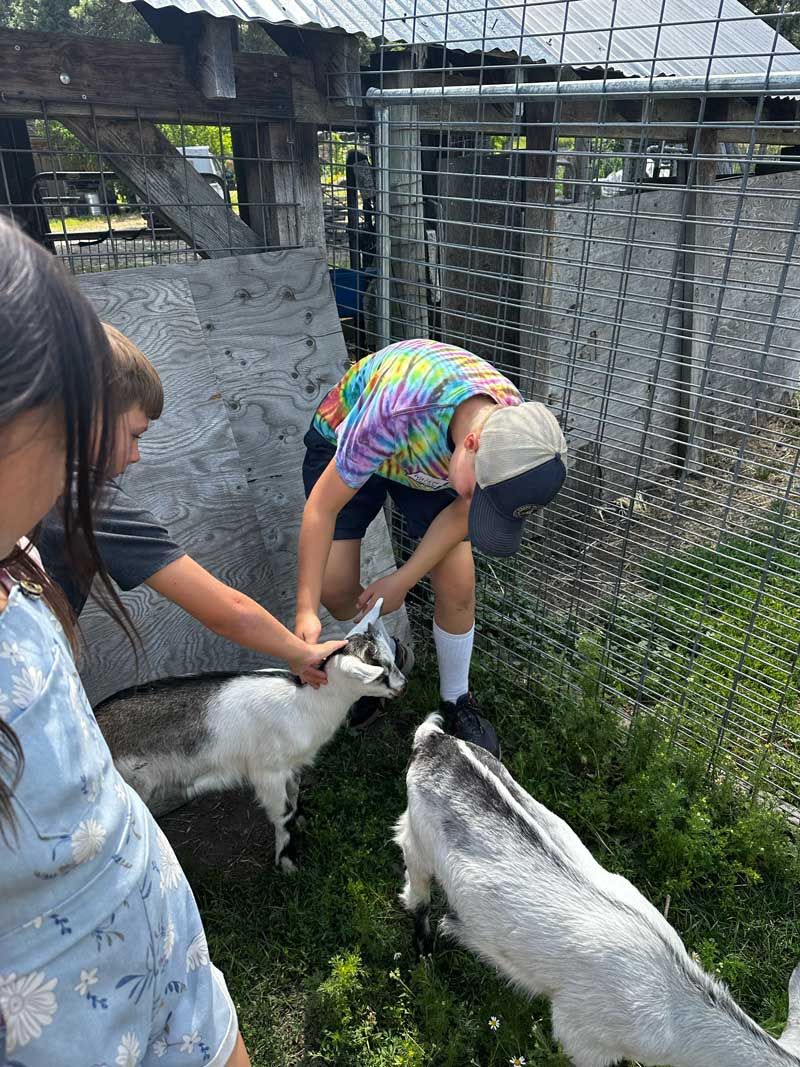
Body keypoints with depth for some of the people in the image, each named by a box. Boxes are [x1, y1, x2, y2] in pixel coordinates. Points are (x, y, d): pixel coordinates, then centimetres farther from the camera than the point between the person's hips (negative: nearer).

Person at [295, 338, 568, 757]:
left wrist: (403, 580, -16)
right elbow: (322, 507, -31)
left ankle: (457, 700, 19)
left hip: (429, 453, 2)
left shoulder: (515, 431, -30)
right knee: (335, 588, -9)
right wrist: (306, 610, -29)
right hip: (342, 439, -2)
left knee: (457, 588, -7)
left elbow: (461, 512, -12)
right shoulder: (393, 415, -45)